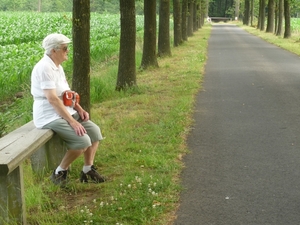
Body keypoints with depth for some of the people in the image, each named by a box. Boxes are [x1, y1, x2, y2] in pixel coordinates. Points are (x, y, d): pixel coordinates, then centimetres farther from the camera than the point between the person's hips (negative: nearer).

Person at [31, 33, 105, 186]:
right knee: (83, 140, -22)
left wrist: (79, 109, 3)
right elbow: (52, 99, -26)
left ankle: (88, 170, 11)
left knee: (94, 131, 3)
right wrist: (72, 121, -25)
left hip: (65, 112, 10)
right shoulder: (45, 68, -20)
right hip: (50, 117, -10)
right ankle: (60, 172, -4)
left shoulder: (57, 67, 12)